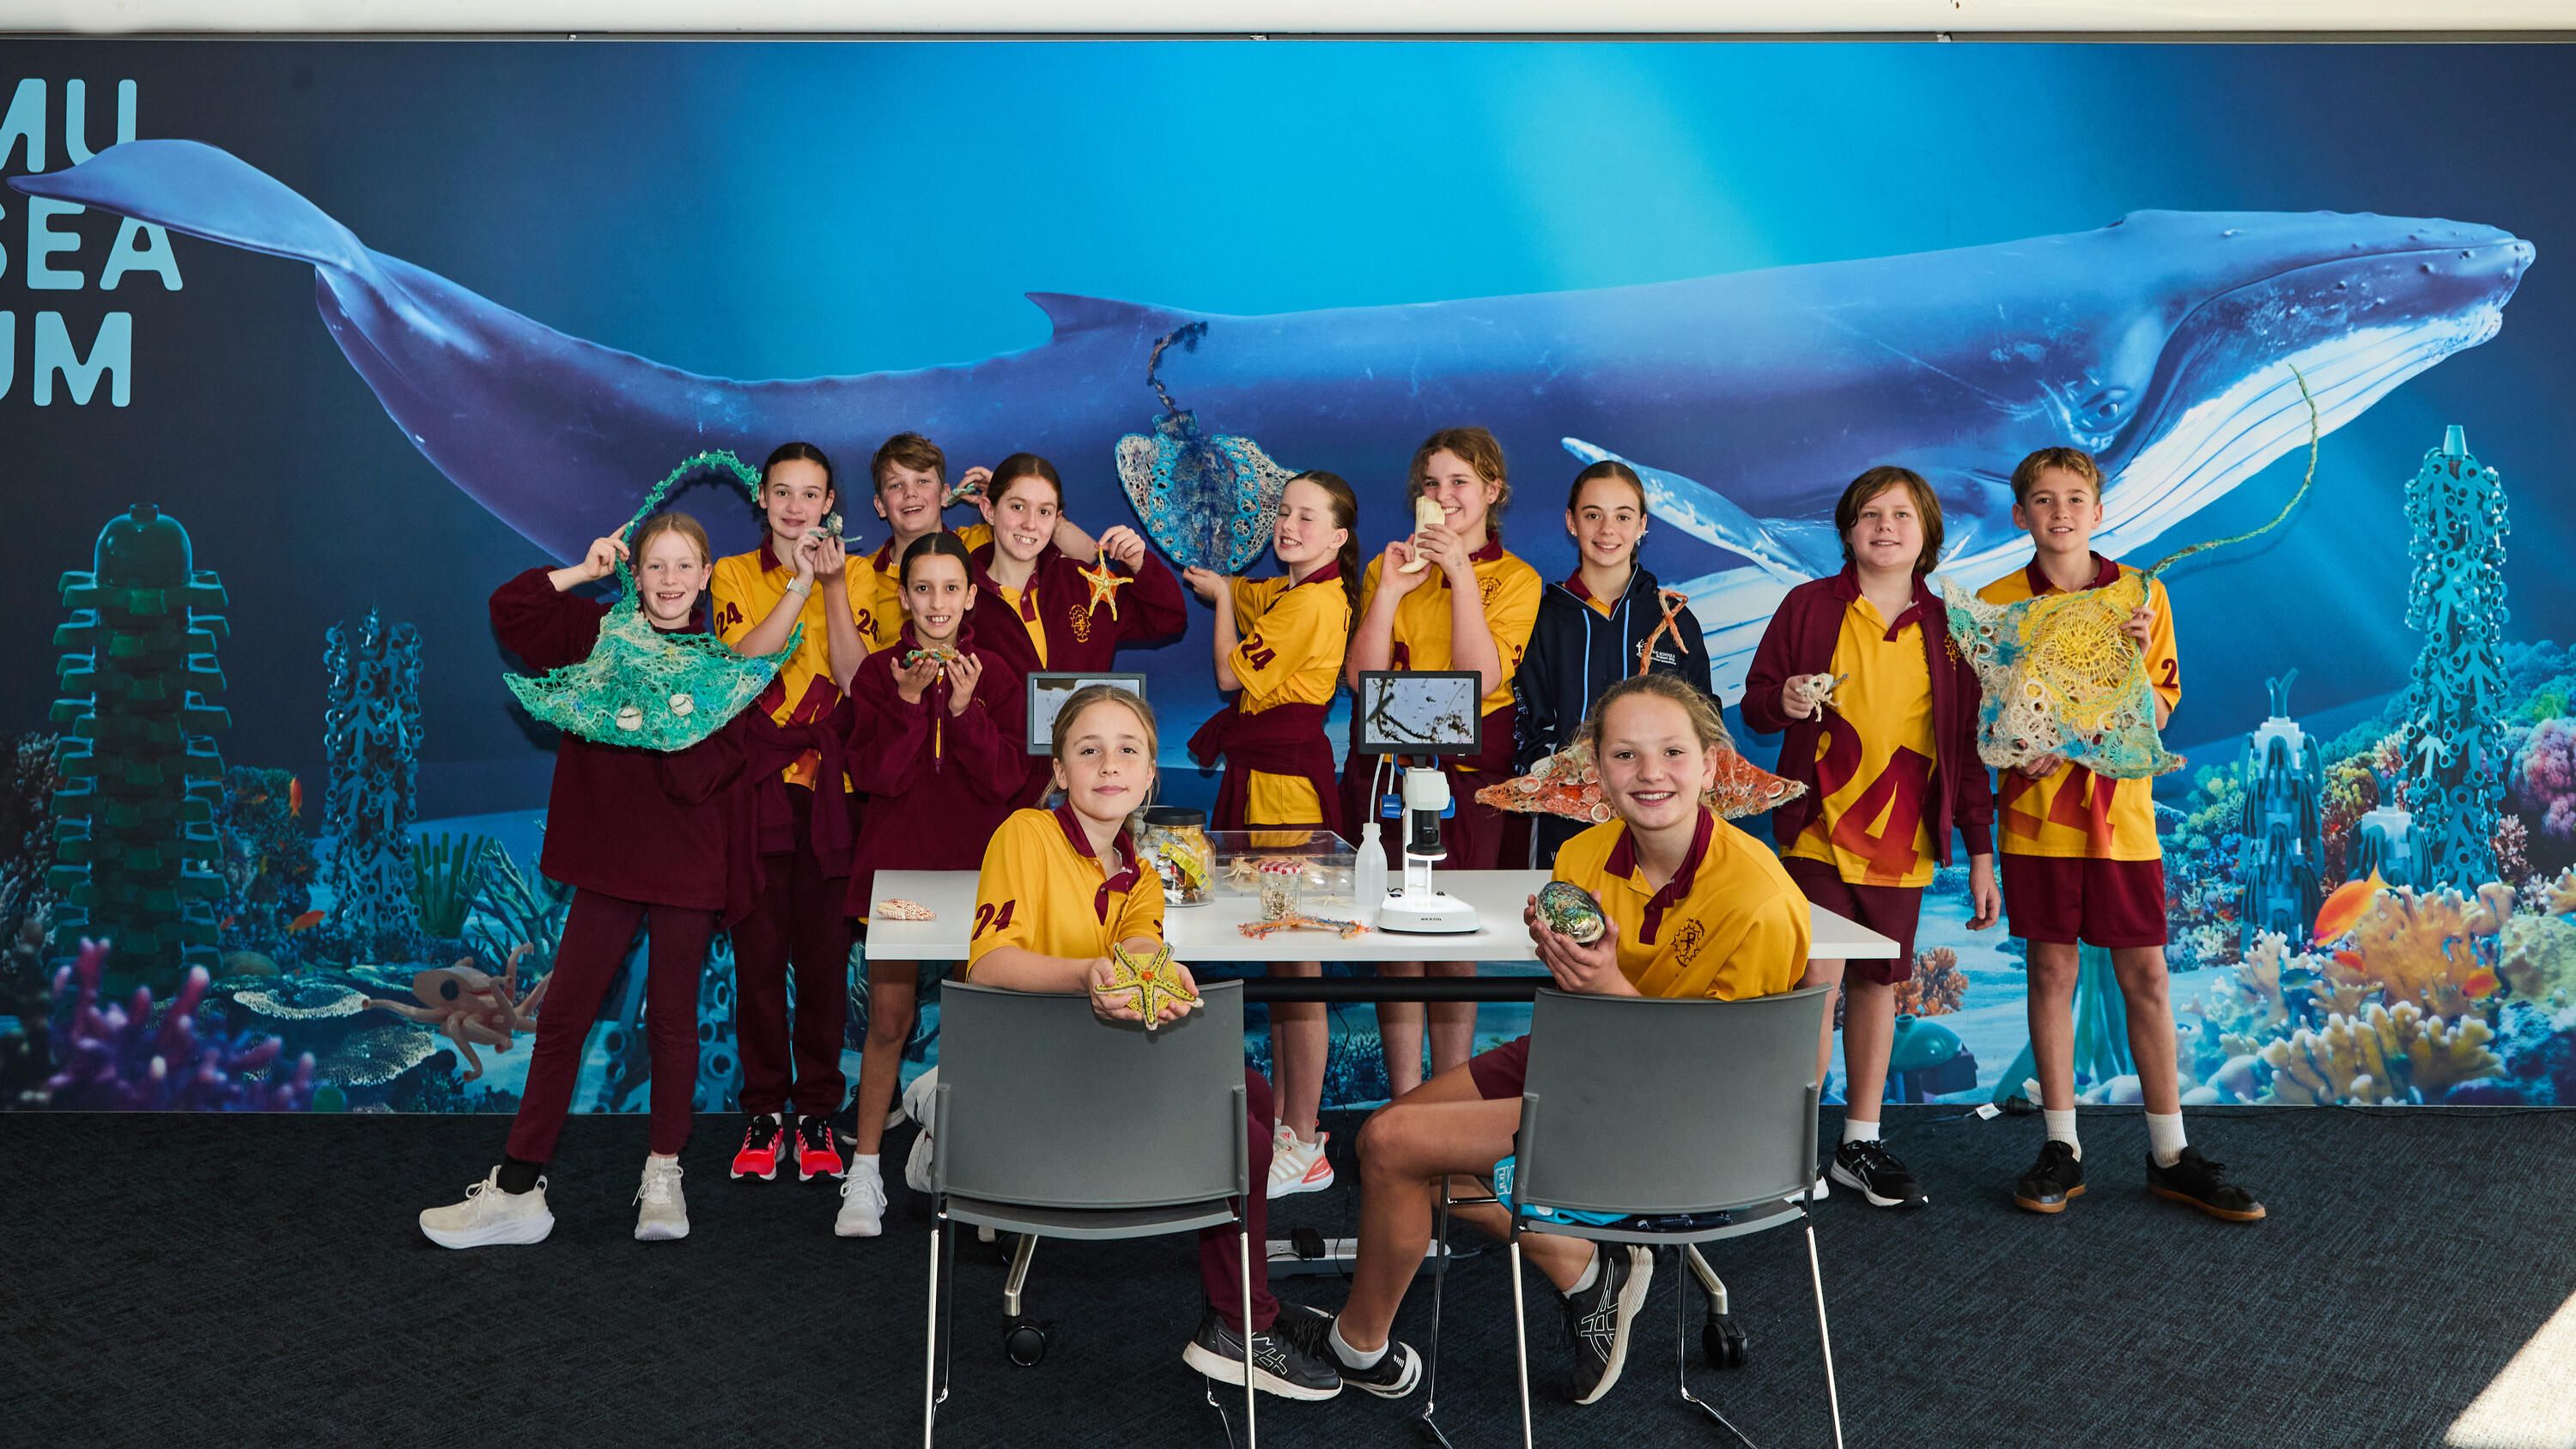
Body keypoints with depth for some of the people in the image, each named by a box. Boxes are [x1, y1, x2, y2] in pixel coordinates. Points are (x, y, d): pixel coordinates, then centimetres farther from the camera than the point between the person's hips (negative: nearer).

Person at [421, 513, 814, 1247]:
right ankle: (517, 1189, 8)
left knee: (672, 1020, 8)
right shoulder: (598, 632, 7)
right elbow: (509, 609, 3)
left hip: (688, 863, -1)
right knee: (561, 1015, 1)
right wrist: (585, 572, 1)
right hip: (608, 856, 2)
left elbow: (720, 764, -6)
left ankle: (663, 1177, 21)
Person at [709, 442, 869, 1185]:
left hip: (830, 786, 0)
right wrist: (801, 581, -14)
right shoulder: (735, 574, 8)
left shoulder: (853, 576, 9)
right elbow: (743, 660, -11)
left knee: (825, 951, 1)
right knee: (759, 949, 1)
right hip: (756, 782, 0)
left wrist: (833, 585, -13)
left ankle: (817, 1111, 13)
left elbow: (855, 679, -6)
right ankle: (764, 1111, 13)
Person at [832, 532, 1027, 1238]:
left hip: (974, 862, 1)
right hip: (897, 859, 0)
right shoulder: (879, 672, 1)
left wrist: (966, 708, -19)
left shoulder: (995, 673, 2)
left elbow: (1006, 777, -7)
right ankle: (864, 1173, 10)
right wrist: (909, 704, -20)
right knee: (889, 1018, -1)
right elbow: (876, 776, -9)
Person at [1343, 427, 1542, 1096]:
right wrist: (1390, 591, -10)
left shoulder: (1514, 580, 4)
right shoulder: (1391, 567, 10)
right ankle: (1403, 1100, 9)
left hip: (1469, 773, -1)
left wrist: (1462, 574, -14)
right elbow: (1363, 678, -1)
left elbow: (1483, 677, -12)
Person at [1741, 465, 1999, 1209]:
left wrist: (1980, 852, 8)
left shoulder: (1945, 626, 7)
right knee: (1816, 980, -11)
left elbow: (1965, 744, 9)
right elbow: (1755, 703, 7)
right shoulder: (1810, 606, 1)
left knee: (1877, 986, 11)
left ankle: (1862, 1144, 23)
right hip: (1817, 832, -3)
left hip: (1901, 843, 3)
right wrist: (1783, 701, -18)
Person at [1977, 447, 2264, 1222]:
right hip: (2038, 813, 0)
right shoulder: (1996, 603, 2)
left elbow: (2158, 713, 2)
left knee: (2146, 977, 3)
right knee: (2051, 972, 5)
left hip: (2120, 809, 0)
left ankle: (2171, 1155, 14)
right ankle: (2060, 1147, 15)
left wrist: (2136, 659, -16)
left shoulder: (2141, 593, 3)